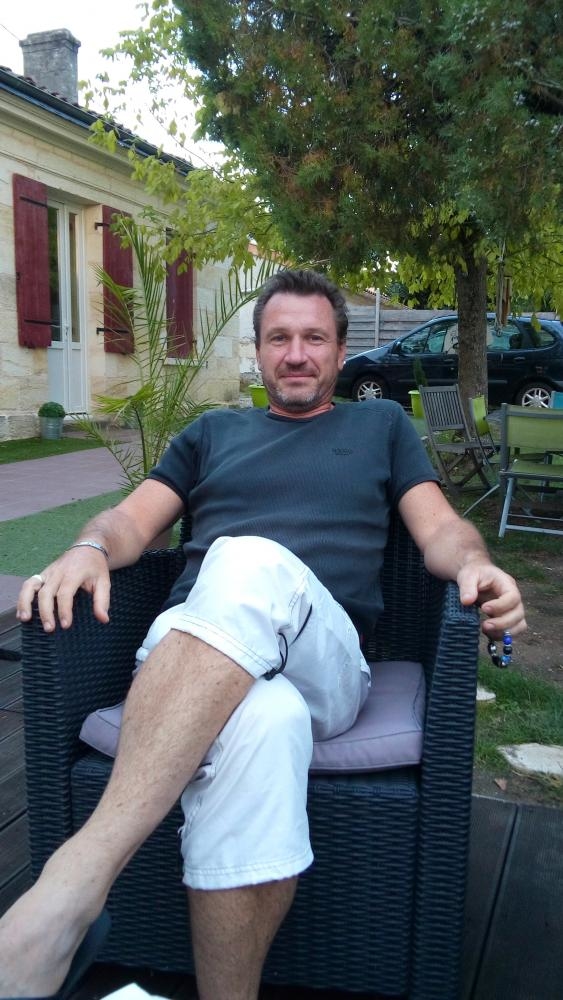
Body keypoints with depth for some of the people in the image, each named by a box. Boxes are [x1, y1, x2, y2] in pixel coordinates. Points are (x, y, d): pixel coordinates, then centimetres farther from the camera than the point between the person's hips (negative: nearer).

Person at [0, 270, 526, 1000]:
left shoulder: (382, 425, 27)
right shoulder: (212, 433, 30)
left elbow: (440, 529, 16)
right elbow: (131, 520, 19)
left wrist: (474, 563, -8)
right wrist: (89, 549, -5)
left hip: (326, 664, -1)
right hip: (186, 657, 1)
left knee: (253, 563, -38)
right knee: (261, 723, -39)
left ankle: (76, 878, -44)